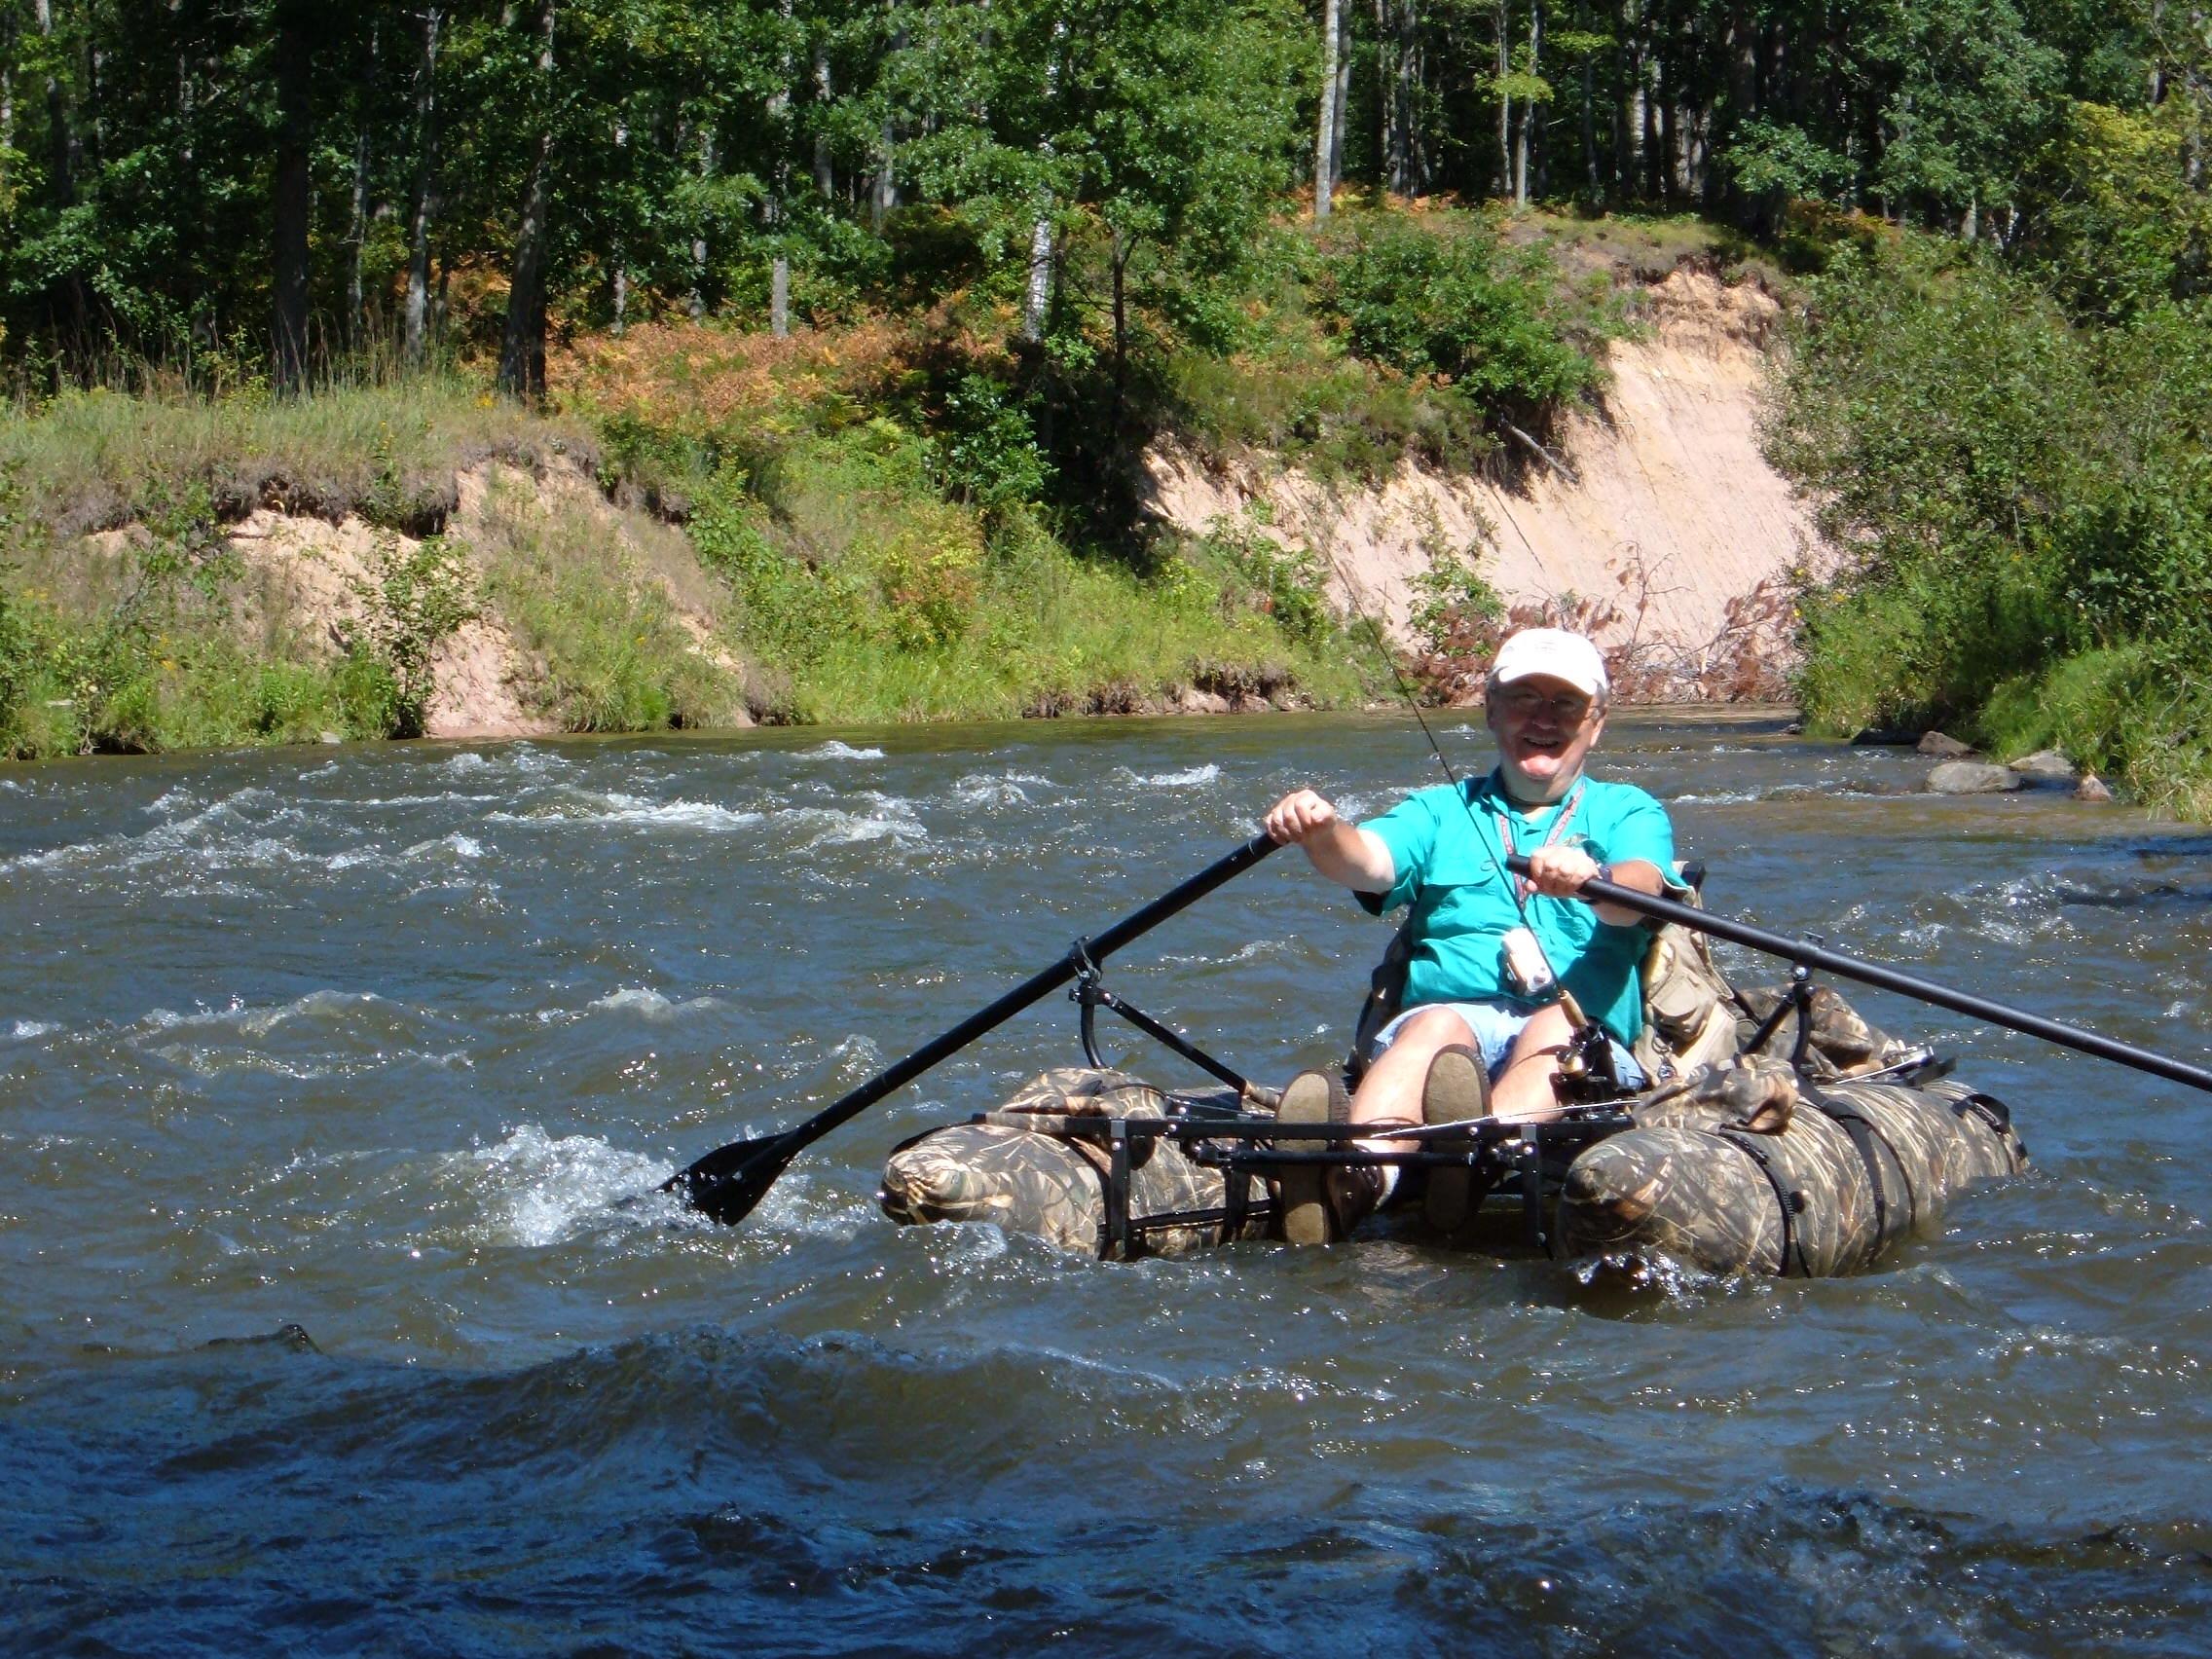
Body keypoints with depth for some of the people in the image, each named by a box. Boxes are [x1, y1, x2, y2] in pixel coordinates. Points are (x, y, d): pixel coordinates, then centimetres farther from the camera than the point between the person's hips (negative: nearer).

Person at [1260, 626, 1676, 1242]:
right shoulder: (1441, 811, 23)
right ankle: (1360, 1173, -64)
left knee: (1559, 1027, -34)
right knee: (1437, 1026, -32)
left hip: (1586, 1034, -1)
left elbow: (1636, 893, -6)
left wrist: (1592, 879, -32)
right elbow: (1370, 861, 1)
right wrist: (1322, 834, -25)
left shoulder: (1628, 812, 19)